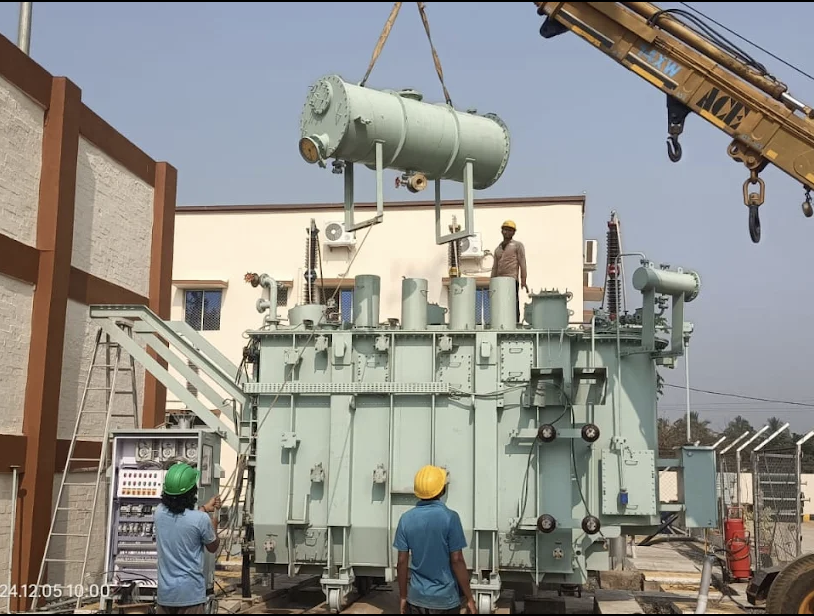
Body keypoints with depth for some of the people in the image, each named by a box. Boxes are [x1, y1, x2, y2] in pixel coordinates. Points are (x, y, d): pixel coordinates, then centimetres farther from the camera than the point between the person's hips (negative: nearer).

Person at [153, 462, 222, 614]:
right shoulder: (201, 519, -17)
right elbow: (213, 547, 1)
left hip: (165, 590, 5)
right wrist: (214, 527, 20)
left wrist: (204, 508, 26)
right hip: (190, 592, -4)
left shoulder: (159, 512, -4)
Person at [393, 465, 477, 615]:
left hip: (416, 597, 3)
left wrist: (403, 597, 10)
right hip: (445, 599, -3)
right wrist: (469, 599, -6)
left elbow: (402, 562, -1)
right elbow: (457, 561, -14)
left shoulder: (406, 519, -3)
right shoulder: (449, 517, -14)